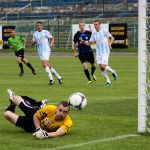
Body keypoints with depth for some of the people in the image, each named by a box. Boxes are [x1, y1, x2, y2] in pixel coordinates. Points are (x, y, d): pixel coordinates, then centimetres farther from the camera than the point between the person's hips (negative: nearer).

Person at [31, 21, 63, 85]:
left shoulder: (46, 32, -1)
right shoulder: (35, 34, 13)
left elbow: (52, 38, 4)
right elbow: (33, 42, 18)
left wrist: (52, 43, -16)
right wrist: (33, 42, -6)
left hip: (46, 50, -6)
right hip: (40, 51, 6)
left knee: (44, 63, -24)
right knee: (48, 65, 7)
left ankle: (51, 79, -22)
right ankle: (59, 77, 19)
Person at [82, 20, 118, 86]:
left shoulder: (104, 31, -5)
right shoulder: (94, 34, 9)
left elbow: (112, 38, 2)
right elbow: (89, 43, 13)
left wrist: (110, 44, -16)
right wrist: (84, 42, -7)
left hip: (105, 51, -5)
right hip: (98, 52, 5)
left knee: (103, 66, -18)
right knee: (101, 68, -2)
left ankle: (113, 72, 10)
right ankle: (108, 82, 8)